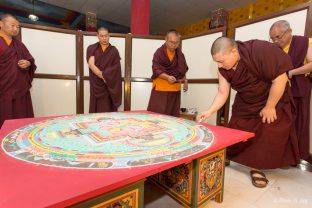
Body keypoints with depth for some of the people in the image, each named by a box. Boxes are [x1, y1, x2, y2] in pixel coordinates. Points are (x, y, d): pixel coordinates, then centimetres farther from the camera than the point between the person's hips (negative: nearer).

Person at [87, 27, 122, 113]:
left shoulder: (114, 51, 8)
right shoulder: (91, 48, 7)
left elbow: (116, 69, -2)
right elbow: (91, 65, -5)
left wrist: (102, 74, -11)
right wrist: (103, 76, -14)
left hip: (109, 86, 0)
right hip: (96, 85, 0)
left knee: (108, 111, -1)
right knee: (95, 110, 1)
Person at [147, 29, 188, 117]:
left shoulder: (179, 53, 9)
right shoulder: (159, 52, -10)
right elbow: (156, 70, -17)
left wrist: (185, 81, 15)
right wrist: (167, 77, -31)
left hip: (175, 88, 6)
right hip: (161, 88, -5)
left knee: (173, 115, 13)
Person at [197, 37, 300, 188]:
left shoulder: (261, 51, -31)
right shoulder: (224, 68, -15)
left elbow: (280, 79, -26)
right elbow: (222, 93, -11)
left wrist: (269, 107, -20)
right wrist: (209, 112, -22)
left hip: (273, 101, -4)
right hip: (245, 103, 4)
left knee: (268, 135, -3)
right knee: (235, 131, 4)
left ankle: (256, 168, 14)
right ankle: (227, 158, 25)